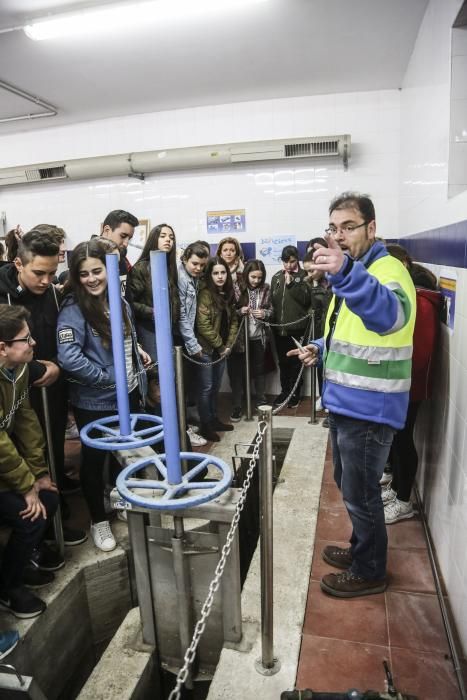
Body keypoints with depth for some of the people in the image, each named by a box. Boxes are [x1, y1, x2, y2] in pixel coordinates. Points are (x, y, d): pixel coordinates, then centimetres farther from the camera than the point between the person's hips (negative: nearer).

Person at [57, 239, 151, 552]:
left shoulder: (119, 299, 3)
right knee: (94, 459, 11)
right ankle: (99, 520, 32)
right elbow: (69, 357, -28)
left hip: (129, 393, 6)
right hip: (94, 401, -6)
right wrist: (109, 378, -21)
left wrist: (137, 349, 4)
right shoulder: (73, 309, -18)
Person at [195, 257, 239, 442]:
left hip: (221, 349, 7)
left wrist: (228, 345, -1)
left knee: (216, 386, 16)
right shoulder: (205, 294, -15)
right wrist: (220, 346, -12)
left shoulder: (228, 293, 8)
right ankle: (205, 426, 12)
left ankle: (214, 419, 29)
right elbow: (204, 326, -19)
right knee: (206, 387, 1)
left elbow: (233, 320, 10)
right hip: (207, 349, -7)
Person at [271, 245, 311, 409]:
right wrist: (272, 318, 5)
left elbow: (306, 299, -13)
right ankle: (284, 391, 25)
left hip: (297, 326, -4)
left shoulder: (303, 276, -1)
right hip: (279, 326, 4)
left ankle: (295, 393, 17)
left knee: (295, 362, 4)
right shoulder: (276, 277, 12)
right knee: (283, 361, 11)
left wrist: (291, 283, -17)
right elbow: (272, 300, 13)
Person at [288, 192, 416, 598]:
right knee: (350, 487, 22)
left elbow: (389, 315, -42)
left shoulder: (388, 270, -17)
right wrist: (320, 349, 5)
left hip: (369, 409, -9)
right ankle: (362, 550, 43)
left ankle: (369, 572, 28)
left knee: (360, 493, 6)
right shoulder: (354, 273, 14)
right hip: (345, 403, 9)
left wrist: (346, 273, -58)